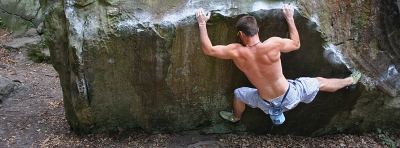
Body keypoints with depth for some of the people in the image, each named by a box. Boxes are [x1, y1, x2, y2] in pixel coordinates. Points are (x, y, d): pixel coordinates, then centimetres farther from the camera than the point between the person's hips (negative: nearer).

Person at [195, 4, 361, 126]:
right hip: (290, 96, 0)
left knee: (239, 93, 29)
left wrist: (202, 24, -5)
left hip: (267, 104, 1)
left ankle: (235, 118, 57)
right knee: (320, 82, 25)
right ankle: (350, 81, 51)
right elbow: (296, 44, -3)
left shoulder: (236, 52, -23)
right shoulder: (273, 44, -24)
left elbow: (208, 50, -13)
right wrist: (289, 18, 5)